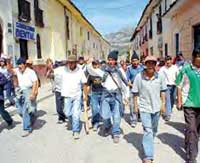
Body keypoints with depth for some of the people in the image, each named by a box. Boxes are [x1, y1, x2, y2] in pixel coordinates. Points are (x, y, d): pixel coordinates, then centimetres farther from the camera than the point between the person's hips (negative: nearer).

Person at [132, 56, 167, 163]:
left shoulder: (160, 76, -6)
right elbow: (135, 93, -6)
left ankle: (147, 144, 48)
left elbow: (162, 91, 4)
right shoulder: (139, 77, -14)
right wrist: (135, 106, -3)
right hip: (144, 108, -4)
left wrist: (163, 104, 2)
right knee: (148, 131, -10)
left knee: (154, 130, 21)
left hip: (156, 107, 4)